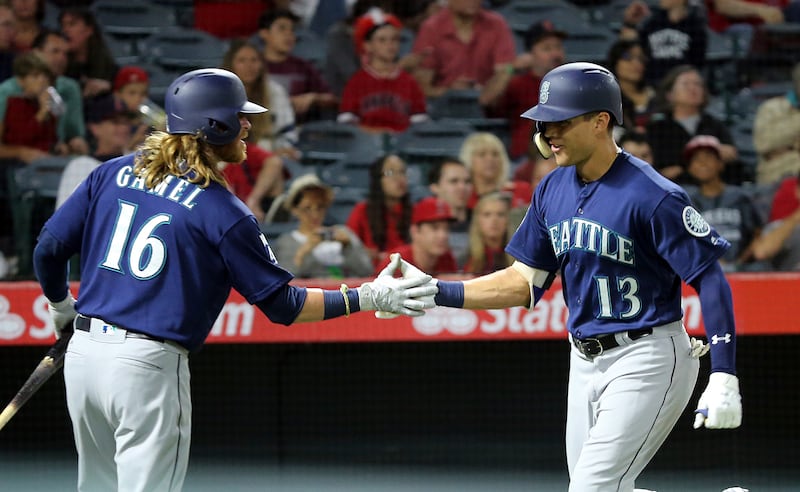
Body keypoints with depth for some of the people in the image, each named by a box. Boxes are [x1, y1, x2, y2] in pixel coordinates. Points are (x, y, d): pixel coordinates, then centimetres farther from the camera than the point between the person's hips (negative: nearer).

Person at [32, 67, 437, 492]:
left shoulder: (113, 173, 7)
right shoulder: (222, 210, -7)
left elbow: (49, 249, 7)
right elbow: (283, 306, -3)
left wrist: (61, 307, 26)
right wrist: (367, 298, 3)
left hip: (82, 355, 6)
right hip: (148, 363, -6)